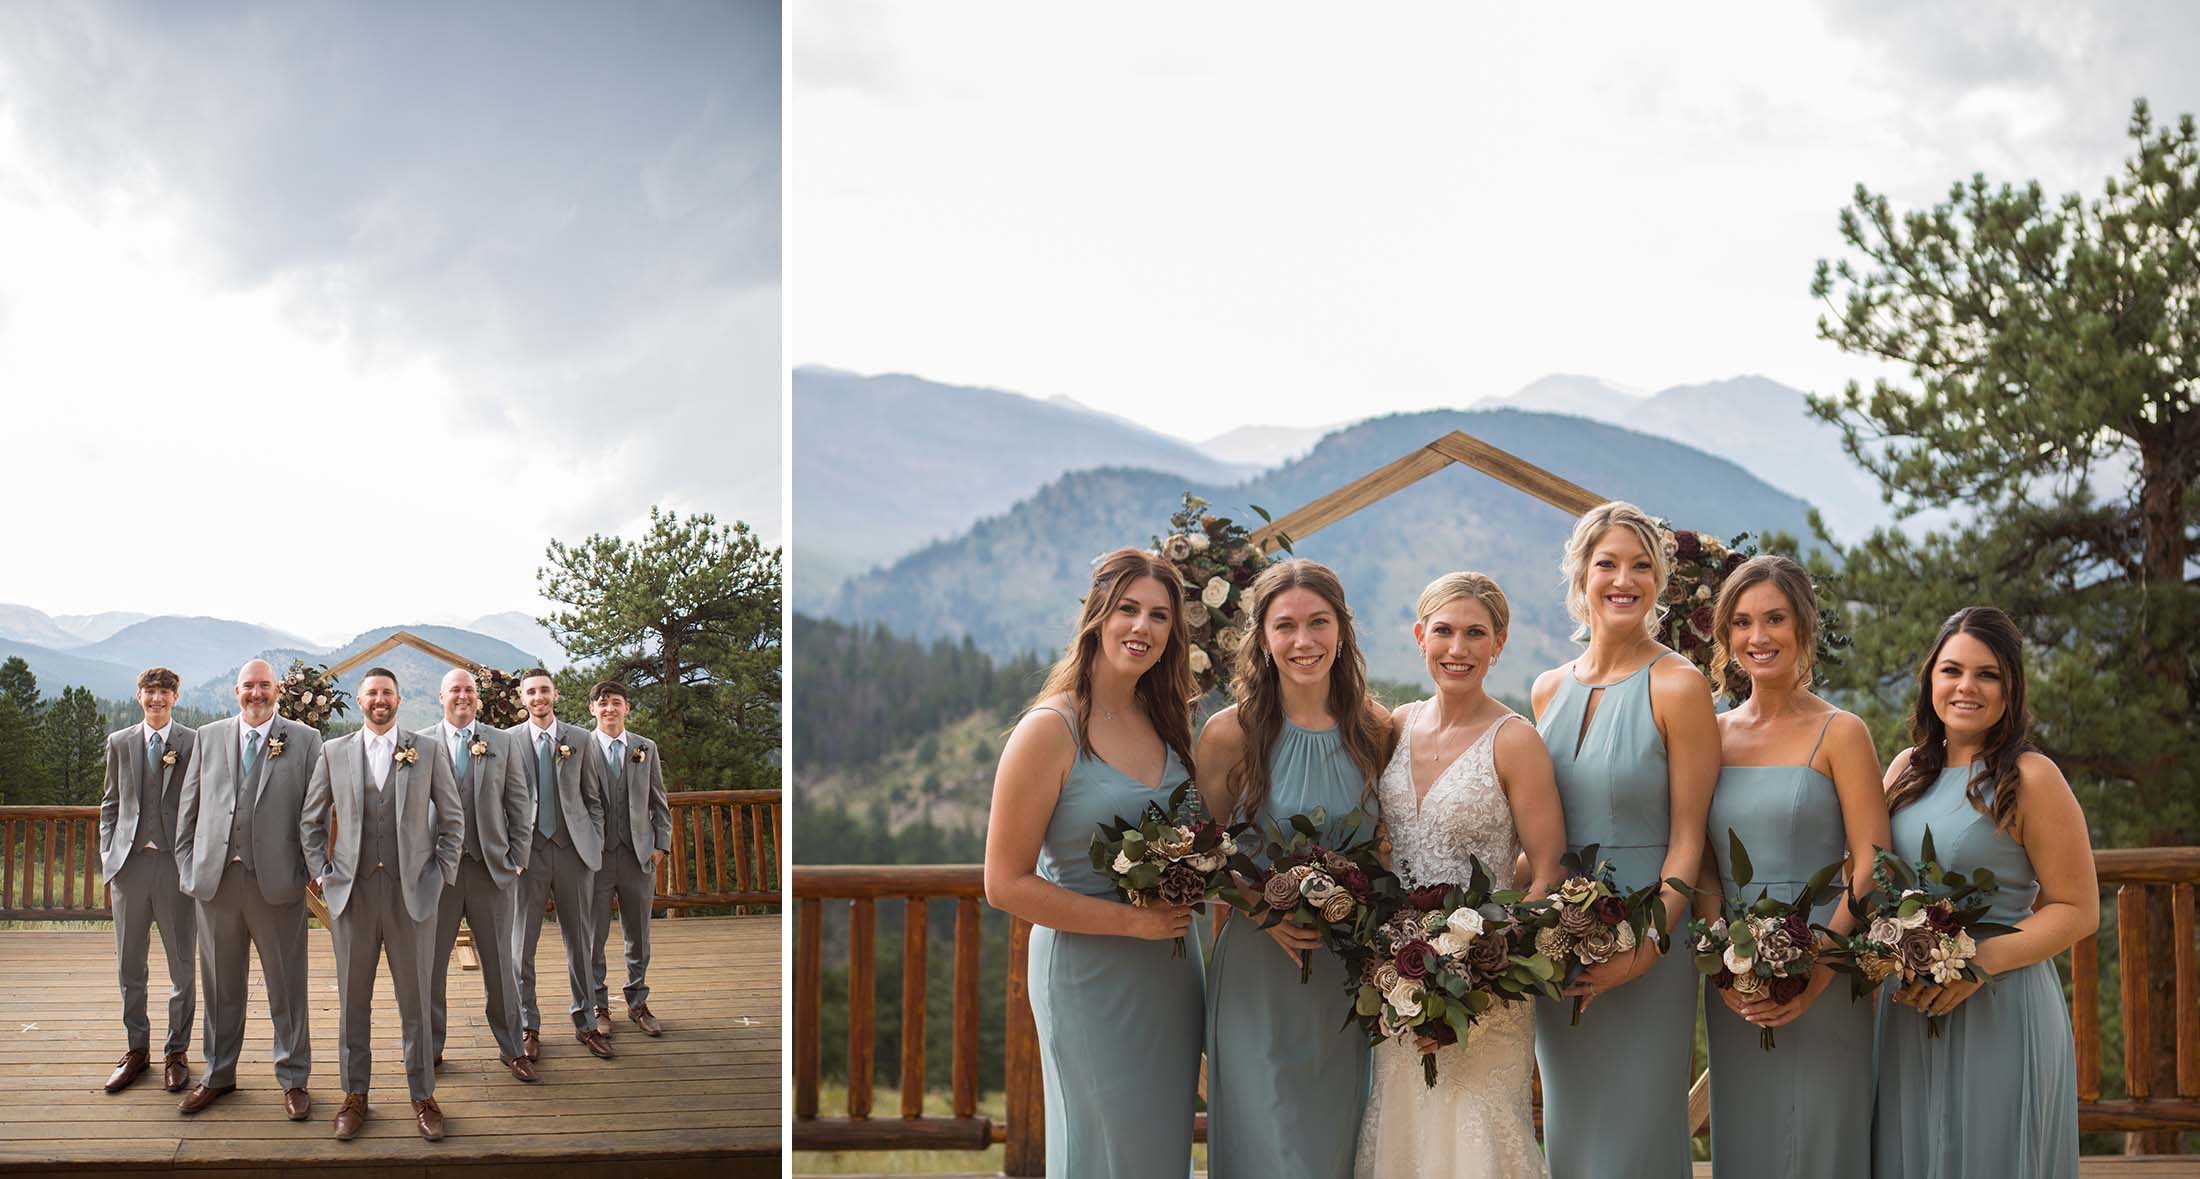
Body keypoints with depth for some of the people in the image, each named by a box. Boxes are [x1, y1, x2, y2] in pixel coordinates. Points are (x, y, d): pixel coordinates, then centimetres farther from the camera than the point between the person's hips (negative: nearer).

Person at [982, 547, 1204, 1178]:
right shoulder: (1050, 729, -16)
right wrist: (1133, 920, -18)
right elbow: (1006, 883, -16)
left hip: (1172, 975, 6)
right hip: (1089, 976, -6)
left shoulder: (1166, 720, 4)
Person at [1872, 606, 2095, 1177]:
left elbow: (2078, 910, -8)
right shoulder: (1907, 769, 8)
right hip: (1906, 1011, 5)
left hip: (2001, 1013, -5)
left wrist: (1981, 960, -20)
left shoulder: (2030, 778, -8)